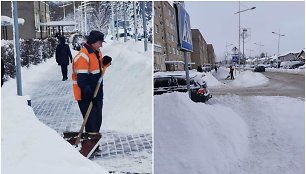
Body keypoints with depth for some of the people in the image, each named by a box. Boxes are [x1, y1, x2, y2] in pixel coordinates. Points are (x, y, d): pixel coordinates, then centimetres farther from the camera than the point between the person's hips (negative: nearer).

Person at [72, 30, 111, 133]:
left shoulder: (97, 53, 10)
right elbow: (81, 77, -25)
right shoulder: (83, 56, -20)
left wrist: (105, 63, 2)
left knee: (98, 120, 20)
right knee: (91, 122, -6)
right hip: (86, 95, -10)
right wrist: (87, 91, -34)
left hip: (97, 94, 10)